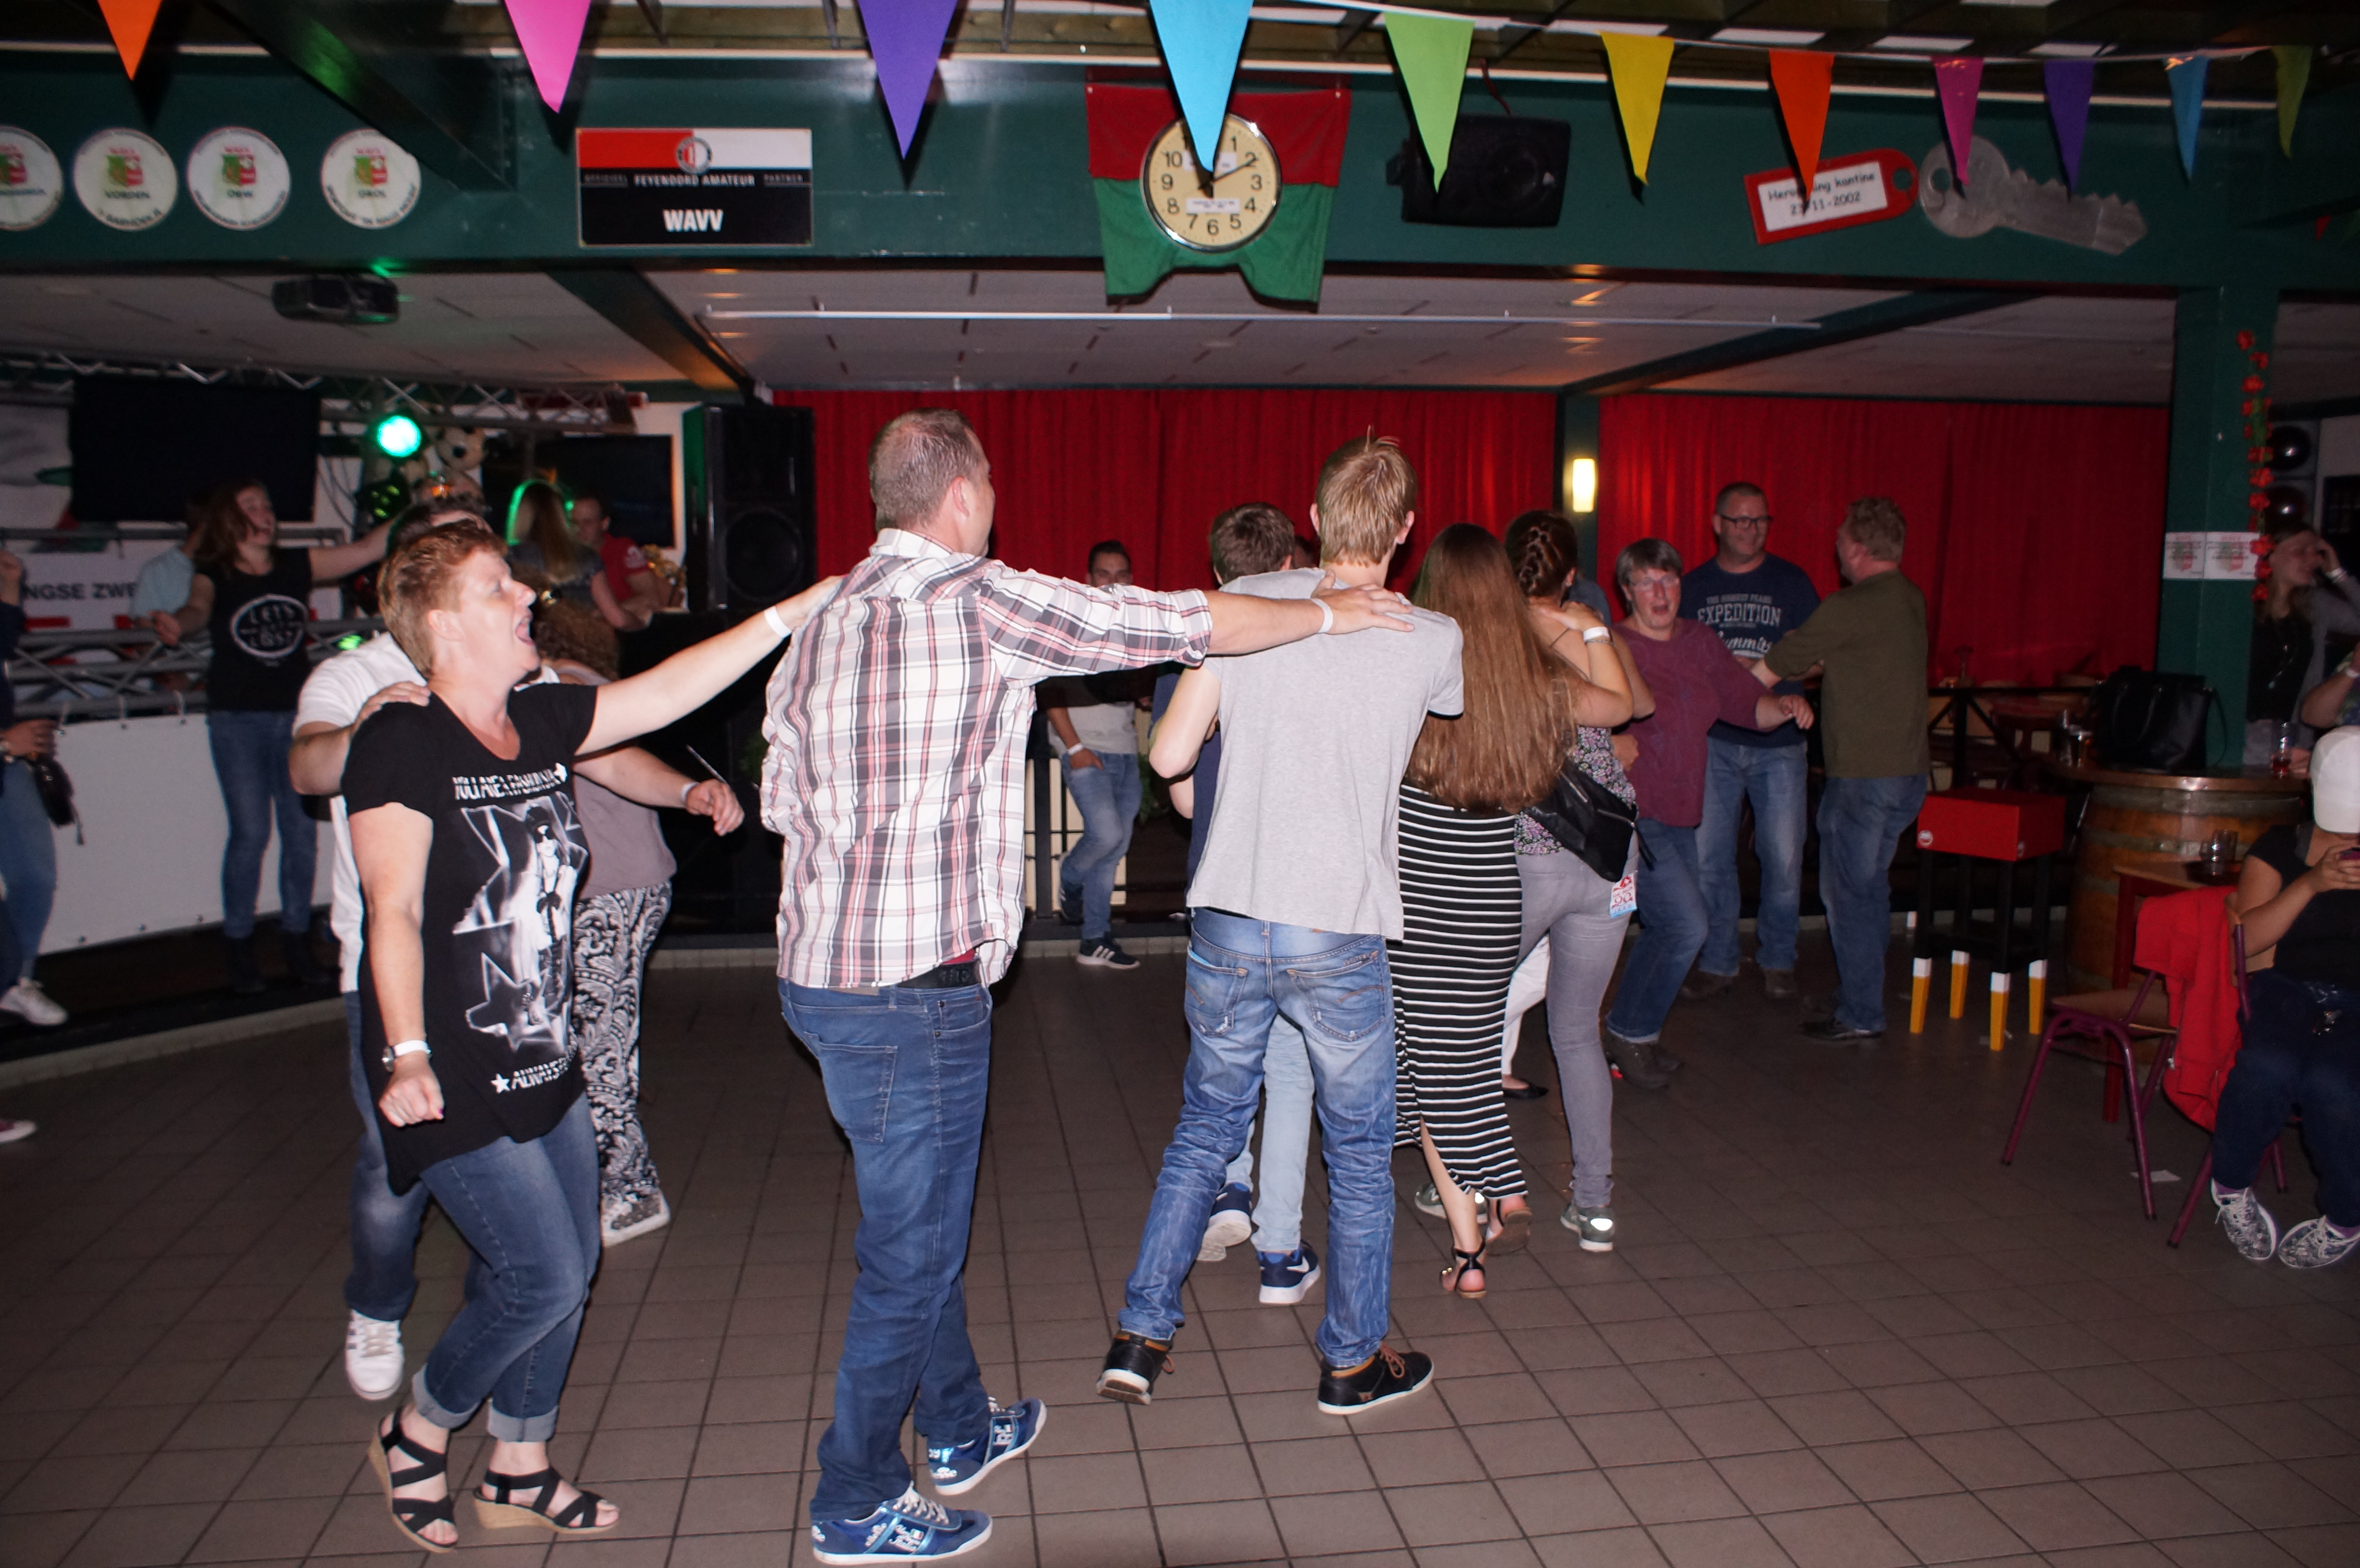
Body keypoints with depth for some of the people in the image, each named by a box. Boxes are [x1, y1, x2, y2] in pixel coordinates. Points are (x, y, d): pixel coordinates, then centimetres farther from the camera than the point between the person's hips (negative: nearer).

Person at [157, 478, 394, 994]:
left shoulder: (297, 567, 6)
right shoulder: (214, 575, -2)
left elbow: (370, 548, 2)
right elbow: (198, 608, -23)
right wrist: (178, 623, -46)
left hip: (295, 715, 3)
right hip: (237, 719, -3)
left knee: (302, 829, 4)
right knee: (250, 832, -4)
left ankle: (297, 941, 18)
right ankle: (239, 947, 11)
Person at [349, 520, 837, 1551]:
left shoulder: (543, 721, 5)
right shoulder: (402, 743, -14)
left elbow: (669, 689, 4)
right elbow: (394, 911, -19)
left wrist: (792, 613, -1)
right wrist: (408, 1057, -26)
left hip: (545, 1062, 8)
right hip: (455, 1079, -7)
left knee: (567, 1270, 13)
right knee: (543, 1276, -4)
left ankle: (519, 1471, 33)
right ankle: (417, 1434, 23)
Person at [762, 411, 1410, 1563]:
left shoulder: (821, 621, 8)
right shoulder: (985, 602, -15)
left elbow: (781, 803, 12)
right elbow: (1187, 625, -9)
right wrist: (1323, 613, 6)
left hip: (821, 970, 9)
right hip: (915, 990, -9)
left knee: (926, 1216, 23)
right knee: (912, 1251, 8)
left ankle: (960, 1430, 42)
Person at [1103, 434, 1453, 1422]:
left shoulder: (1244, 603, -2)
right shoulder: (1430, 642, -3)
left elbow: (1169, 755, -2)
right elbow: (1467, 707, 21)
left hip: (1228, 925, 2)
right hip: (1340, 940, -2)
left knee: (1204, 1134, 20)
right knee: (1360, 1155, 16)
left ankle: (1140, 1336, 26)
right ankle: (1353, 1361, 30)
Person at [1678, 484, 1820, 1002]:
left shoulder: (1791, 582, 5)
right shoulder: (1693, 586, 9)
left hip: (1779, 743, -1)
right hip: (1713, 740, 1)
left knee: (1783, 858, -1)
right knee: (1707, 857, 1)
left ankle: (1777, 959, 19)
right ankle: (1718, 962, 16)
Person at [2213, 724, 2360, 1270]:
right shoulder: (2281, 846, 12)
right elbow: (2249, 939, 0)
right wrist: (2312, 883, -13)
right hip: (2286, 989, 1)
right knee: (2268, 1066, -34)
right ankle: (2231, 1188, -7)